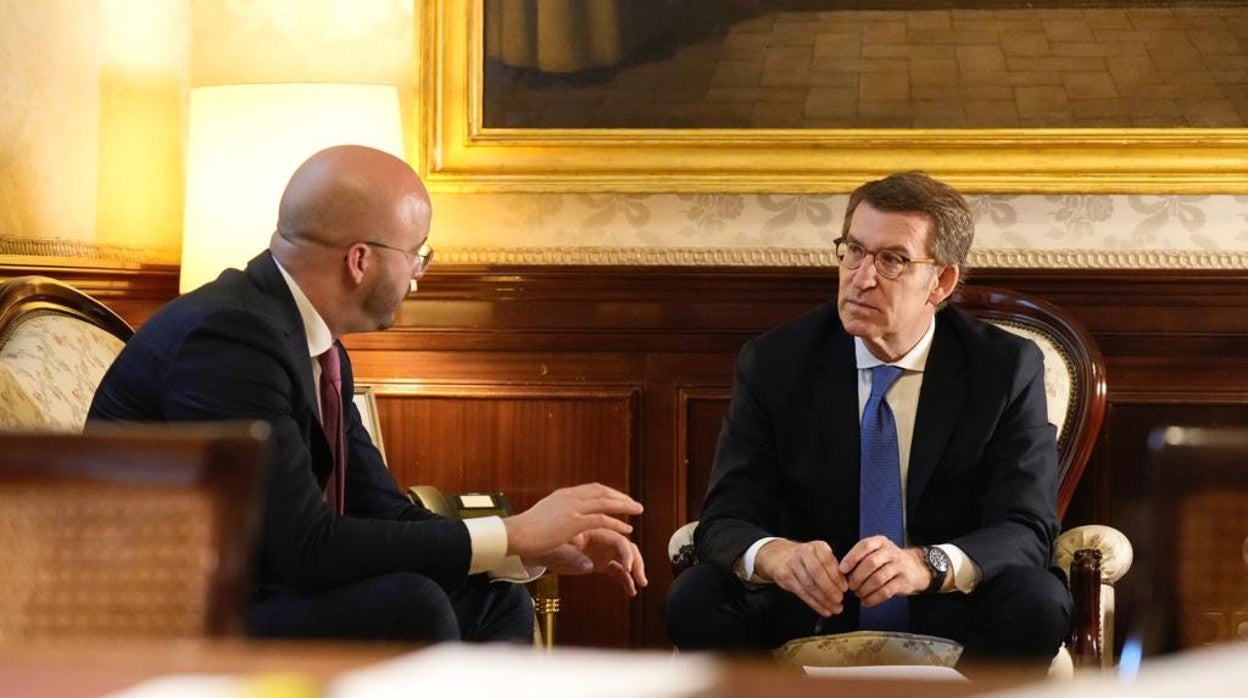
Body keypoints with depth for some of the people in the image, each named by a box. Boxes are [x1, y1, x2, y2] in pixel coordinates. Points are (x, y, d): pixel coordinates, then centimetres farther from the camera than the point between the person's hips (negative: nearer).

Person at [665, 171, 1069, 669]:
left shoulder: (1007, 369, -4)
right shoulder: (773, 364, -2)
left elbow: (1027, 531, -11)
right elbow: (725, 520, -8)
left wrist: (927, 564, -34)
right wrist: (773, 554, -34)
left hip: (948, 624, 0)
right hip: (810, 618, 1)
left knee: (1038, 602, -30)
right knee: (696, 600, -26)